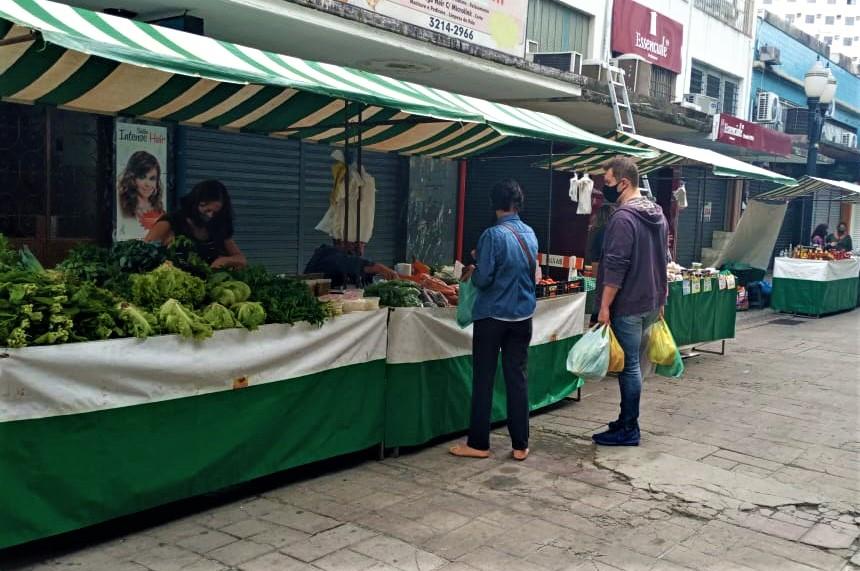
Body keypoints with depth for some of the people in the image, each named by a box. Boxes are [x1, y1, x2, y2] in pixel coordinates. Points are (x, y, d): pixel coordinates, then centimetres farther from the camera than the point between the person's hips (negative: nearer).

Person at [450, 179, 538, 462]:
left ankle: (478, 444, 11)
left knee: (483, 380, 4)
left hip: (492, 316, -5)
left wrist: (472, 271, 5)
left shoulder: (493, 235, -15)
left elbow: (483, 279, -18)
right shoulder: (530, 234, 5)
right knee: (517, 379, 9)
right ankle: (520, 445, 13)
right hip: (523, 316, 5)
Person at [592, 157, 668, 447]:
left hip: (628, 306, -9)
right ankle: (628, 420, 24)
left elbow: (615, 267, -21)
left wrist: (605, 306, -17)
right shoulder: (657, 214, 12)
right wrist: (660, 300, 24)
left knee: (628, 366, -2)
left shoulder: (623, 217, -17)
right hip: (651, 304, 9)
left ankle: (628, 430, 6)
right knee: (635, 364, 15)